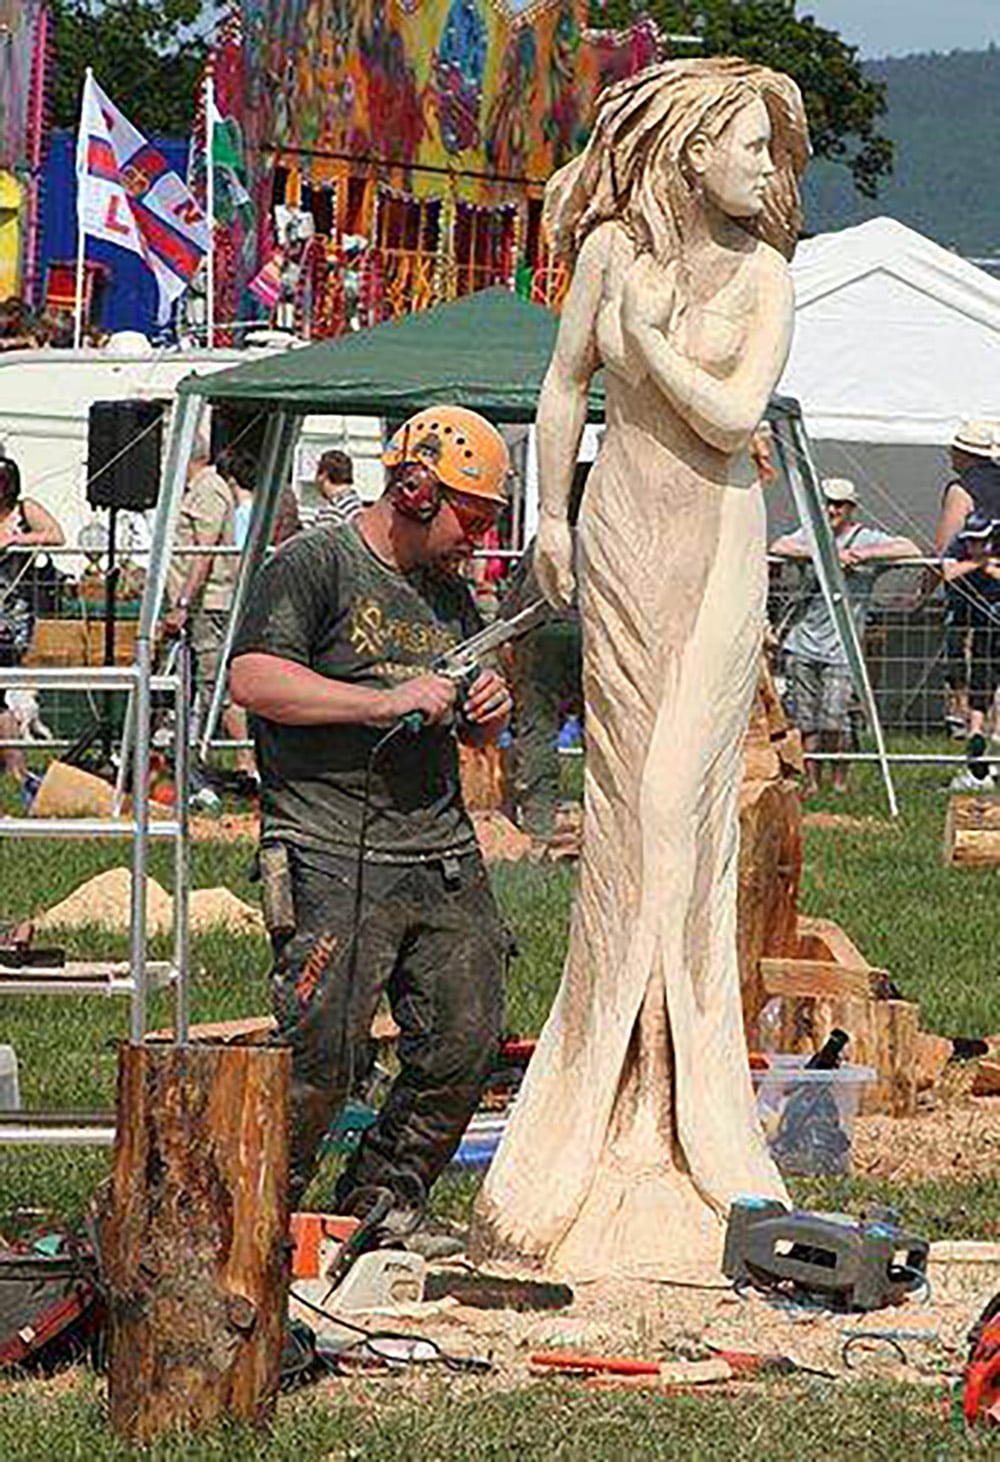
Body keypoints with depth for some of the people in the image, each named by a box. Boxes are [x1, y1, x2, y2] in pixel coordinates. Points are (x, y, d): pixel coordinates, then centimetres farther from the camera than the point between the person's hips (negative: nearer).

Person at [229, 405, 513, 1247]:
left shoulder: (449, 591, 21)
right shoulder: (311, 566, -3)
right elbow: (254, 680, -17)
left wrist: (490, 712, 6)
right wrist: (387, 702, -19)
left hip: (444, 854, 7)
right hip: (333, 858, -7)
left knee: (467, 1043, 3)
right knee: (319, 1054, -12)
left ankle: (384, 1195, 18)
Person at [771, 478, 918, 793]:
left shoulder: (867, 539, 1)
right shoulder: (811, 535, 10)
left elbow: (911, 550, -11)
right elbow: (778, 547, -9)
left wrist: (864, 555, -18)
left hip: (840, 647, -3)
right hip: (802, 642, 3)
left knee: (834, 718, -9)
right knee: (806, 719, 4)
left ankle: (840, 779, 9)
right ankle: (811, 781, 13)